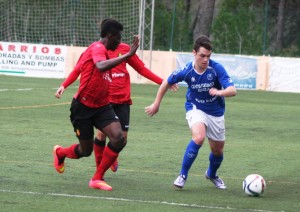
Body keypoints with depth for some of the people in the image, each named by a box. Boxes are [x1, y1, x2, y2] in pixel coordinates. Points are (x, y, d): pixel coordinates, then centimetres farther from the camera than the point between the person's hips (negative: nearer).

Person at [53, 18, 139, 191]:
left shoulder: (102, 51, 13)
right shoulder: (97, 48, -17)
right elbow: (100, 66, -40)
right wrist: (128, 55, -42)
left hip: (102, 107, 8)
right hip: (83, 107, -8)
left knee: (119, 138, -16)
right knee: (86, 150, 6)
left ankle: (97, 178, -3)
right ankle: (59, 153, 41)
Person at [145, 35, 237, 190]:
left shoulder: (217, 68, -22)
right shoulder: (187, 71, -18)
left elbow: (232, 90, -29)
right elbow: (167, 82, 0)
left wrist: (219, 92, -50)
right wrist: (156, 104, 6)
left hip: (216, 112, 2)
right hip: (195, 109, -2)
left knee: (217, 150, 12)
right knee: (199, 137, -31)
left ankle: (212, 174, 46)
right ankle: (183, 175, -18)